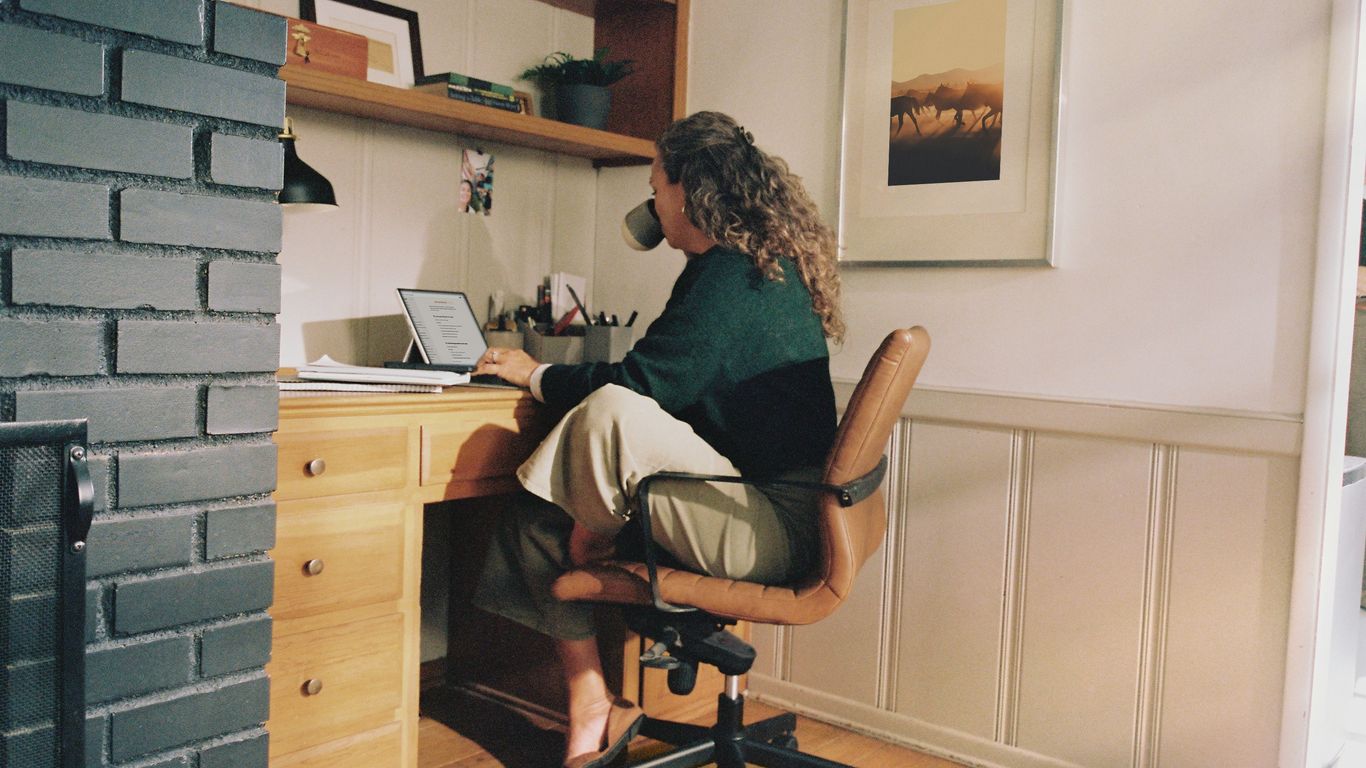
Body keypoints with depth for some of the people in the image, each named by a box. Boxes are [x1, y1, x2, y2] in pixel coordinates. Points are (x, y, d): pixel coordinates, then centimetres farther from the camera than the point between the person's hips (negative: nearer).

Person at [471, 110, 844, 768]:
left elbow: (641, 385, -17)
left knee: (610, 412, -33)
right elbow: (673, 378, 25)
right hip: (754, 504, 11)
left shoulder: (730, 274, -15)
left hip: (771, 530, -10)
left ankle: (590, 546, -1)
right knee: (535, 517, 4)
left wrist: (536, 376, -1)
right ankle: (591, 711, 4)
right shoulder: (762, 264, 16)